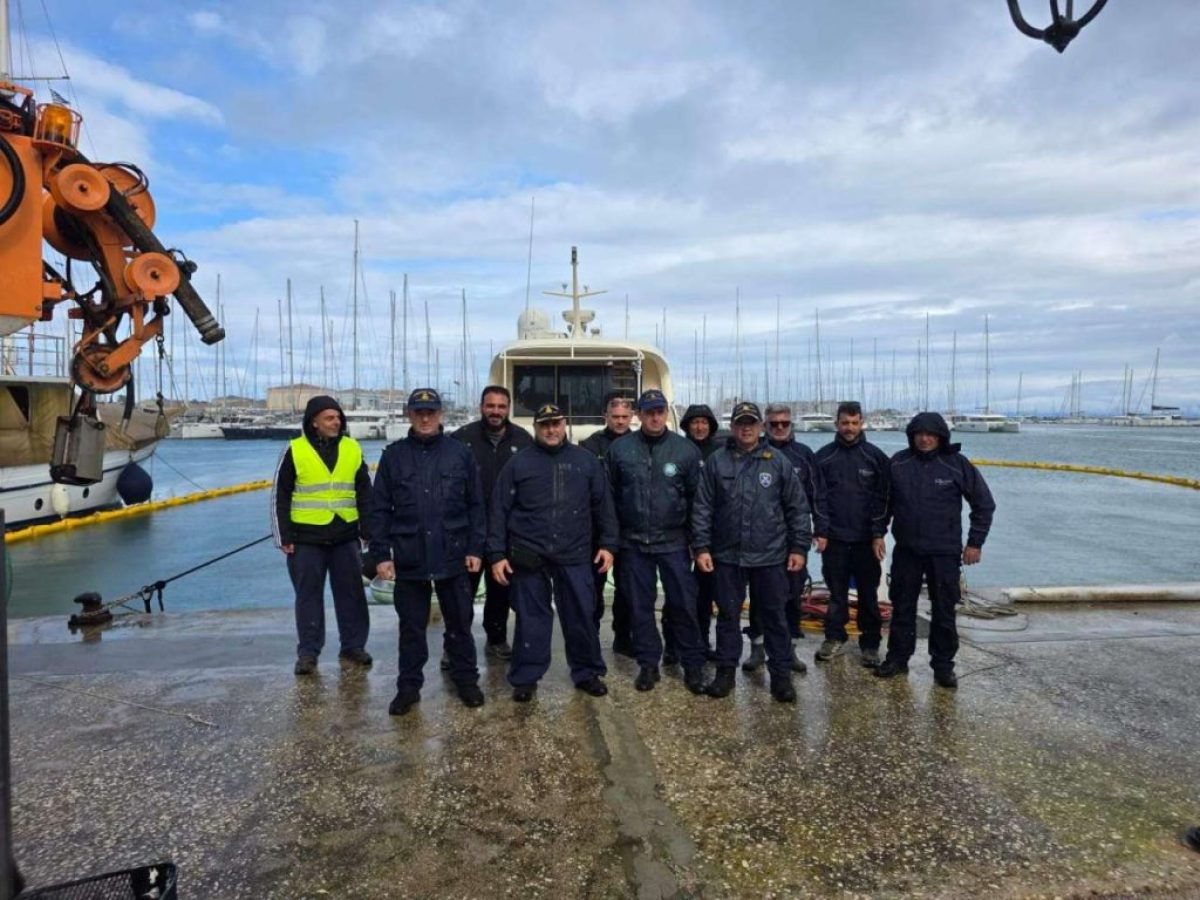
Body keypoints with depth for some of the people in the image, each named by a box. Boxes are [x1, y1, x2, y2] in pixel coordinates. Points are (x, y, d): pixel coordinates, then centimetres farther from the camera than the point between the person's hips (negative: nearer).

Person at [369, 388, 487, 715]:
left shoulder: (460, 453, 1)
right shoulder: (393, 455, 2)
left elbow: (475, 505, 3)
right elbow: (380, 509, 3)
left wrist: (475, 548, -1)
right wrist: (381, 554, -2)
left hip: (453, 556, 0)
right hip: (409, 558, 0)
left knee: (459, 623, 12)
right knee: (411, 626, 12)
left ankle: (466, 679, 28)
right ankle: (409, 686, 26)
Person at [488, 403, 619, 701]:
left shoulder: (585, 461, 7)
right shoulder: (518, 463, 2)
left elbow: (603, 505, 10)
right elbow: (499, 511, 0)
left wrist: (607, 544, 4)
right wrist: (497, 554, -4)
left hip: (575, 555, 1)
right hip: (529, 555, -1)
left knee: (582, 616, 9)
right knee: (531, 619, 8)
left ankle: (587, 672, 26)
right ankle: (526, 677, 22)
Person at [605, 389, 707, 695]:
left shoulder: (686, 449, -2)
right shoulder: (619, 449, -1)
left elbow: (697, 497, 3)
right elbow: (609, 495, 5)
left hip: (674, 541, -1)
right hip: (633, 543, 1)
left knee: (683, 604, 4)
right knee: (640, 606, 10)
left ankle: (693, 665, 19)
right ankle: (648, 664, 24)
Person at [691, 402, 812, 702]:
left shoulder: (778, 461, 0)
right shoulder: (716, 461, 0)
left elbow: (797, 508, 3)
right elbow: (702, 508, 1)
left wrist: (799, 547, 0)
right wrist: (701, 547, -4)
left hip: (770, 556, 0)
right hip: (727, 555, 1)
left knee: (775, 617, 9)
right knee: (728, 616, 11)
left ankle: (781, 675, 21)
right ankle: (725, 671, 25)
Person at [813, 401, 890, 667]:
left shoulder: (875, 456, 0)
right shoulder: (823, 456, 2)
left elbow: (883, 498, -1)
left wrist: (878, 533, -6)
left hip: (866, 539, 0)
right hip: (834, 538, 1)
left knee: (868, 593, 8)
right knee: (836, 592, 9)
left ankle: (870, 644, 18)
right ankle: (835, 638, 22)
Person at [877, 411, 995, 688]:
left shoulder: (957, 464, -8)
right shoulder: (898, 463, -2)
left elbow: (984, 504, -1)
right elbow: (885, 501, 11)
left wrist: (975, 542, -2)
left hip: (945, 552, -2)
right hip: (906, 550, 2)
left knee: (944, 612, 7)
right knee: (902, 607, 12)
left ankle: (943, 665, 20)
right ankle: (897, 657, 25)